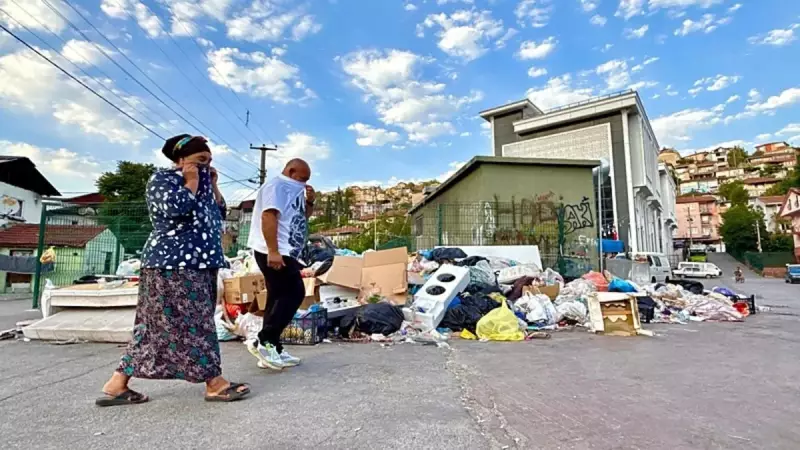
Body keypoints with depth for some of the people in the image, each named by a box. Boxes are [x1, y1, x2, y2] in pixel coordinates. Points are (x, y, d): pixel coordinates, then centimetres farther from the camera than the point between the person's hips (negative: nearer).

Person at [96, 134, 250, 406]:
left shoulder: (199, 184, 21)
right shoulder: (161, 179, -4)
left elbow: (219, 214, 20)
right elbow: (177, 208, -24)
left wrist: (212, 186, 11)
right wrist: (192, 182, -9)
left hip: (198, 265, 9)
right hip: (173, 265, -9)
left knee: (157, 326, 10)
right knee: (192, 323, -6)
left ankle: (117, 385, 17)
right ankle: (214, 383, 0)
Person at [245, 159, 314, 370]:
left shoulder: (292, 190, 22)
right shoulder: (277, 186, -9)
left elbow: (303, 216, 29)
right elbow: (268, 216, -21)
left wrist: (309, 201, 8)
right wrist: (273, 251, -28)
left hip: (284, 252, 10)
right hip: (273, 252, -10)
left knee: (280, 298, 8)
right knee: (294, 294, -11)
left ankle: (271, 348, 13)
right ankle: (263, 341, -7)